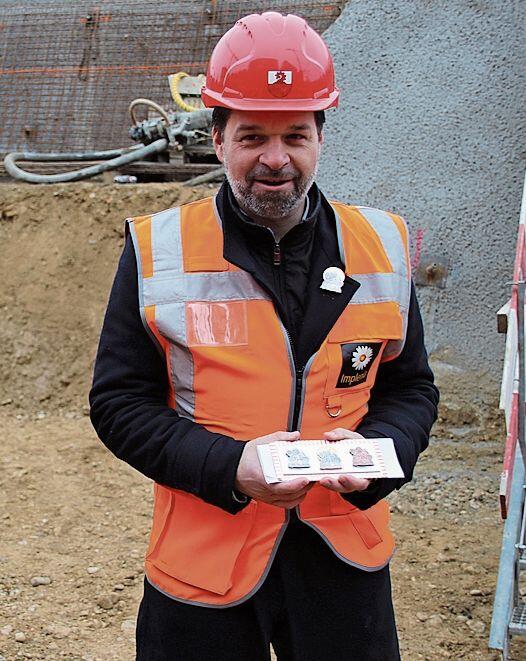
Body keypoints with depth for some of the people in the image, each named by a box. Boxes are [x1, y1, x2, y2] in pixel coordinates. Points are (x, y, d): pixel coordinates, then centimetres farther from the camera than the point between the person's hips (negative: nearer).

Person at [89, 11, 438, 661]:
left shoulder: (381, 247, 1)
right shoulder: (158, 253, -5)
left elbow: (411, 387, 8)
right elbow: (119, 402, -5)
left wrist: (375, 450, -14)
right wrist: (228, 467, -20)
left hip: (345, 558, 2)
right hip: (203, 560, -2)